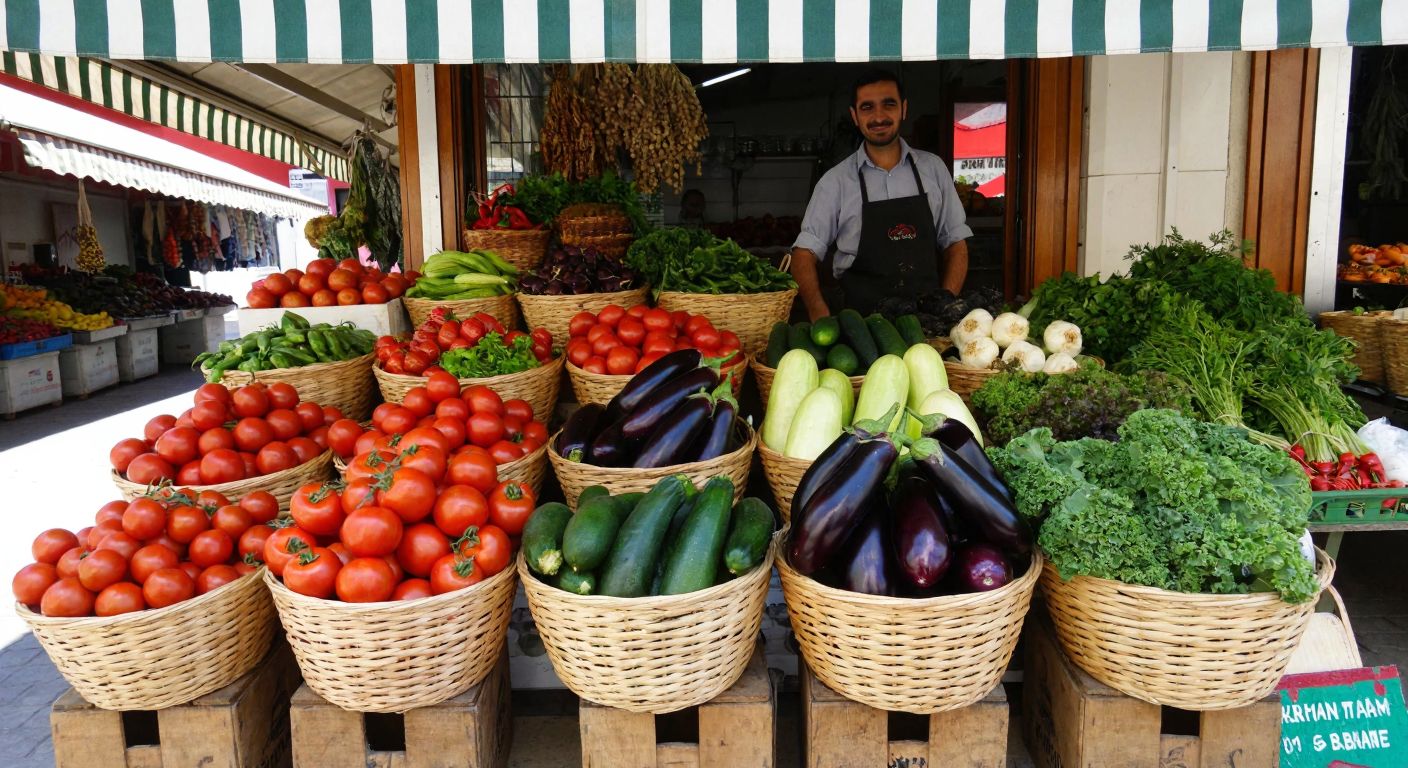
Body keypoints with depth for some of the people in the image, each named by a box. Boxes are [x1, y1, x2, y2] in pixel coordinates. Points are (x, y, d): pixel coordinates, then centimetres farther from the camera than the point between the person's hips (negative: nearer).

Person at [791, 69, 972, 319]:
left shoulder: (933, 168, 10)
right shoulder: (836, 181, 3)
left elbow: (955, 243, 14)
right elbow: (805, 253, 1)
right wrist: (822, 318, -15)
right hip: (862, 322, -2)